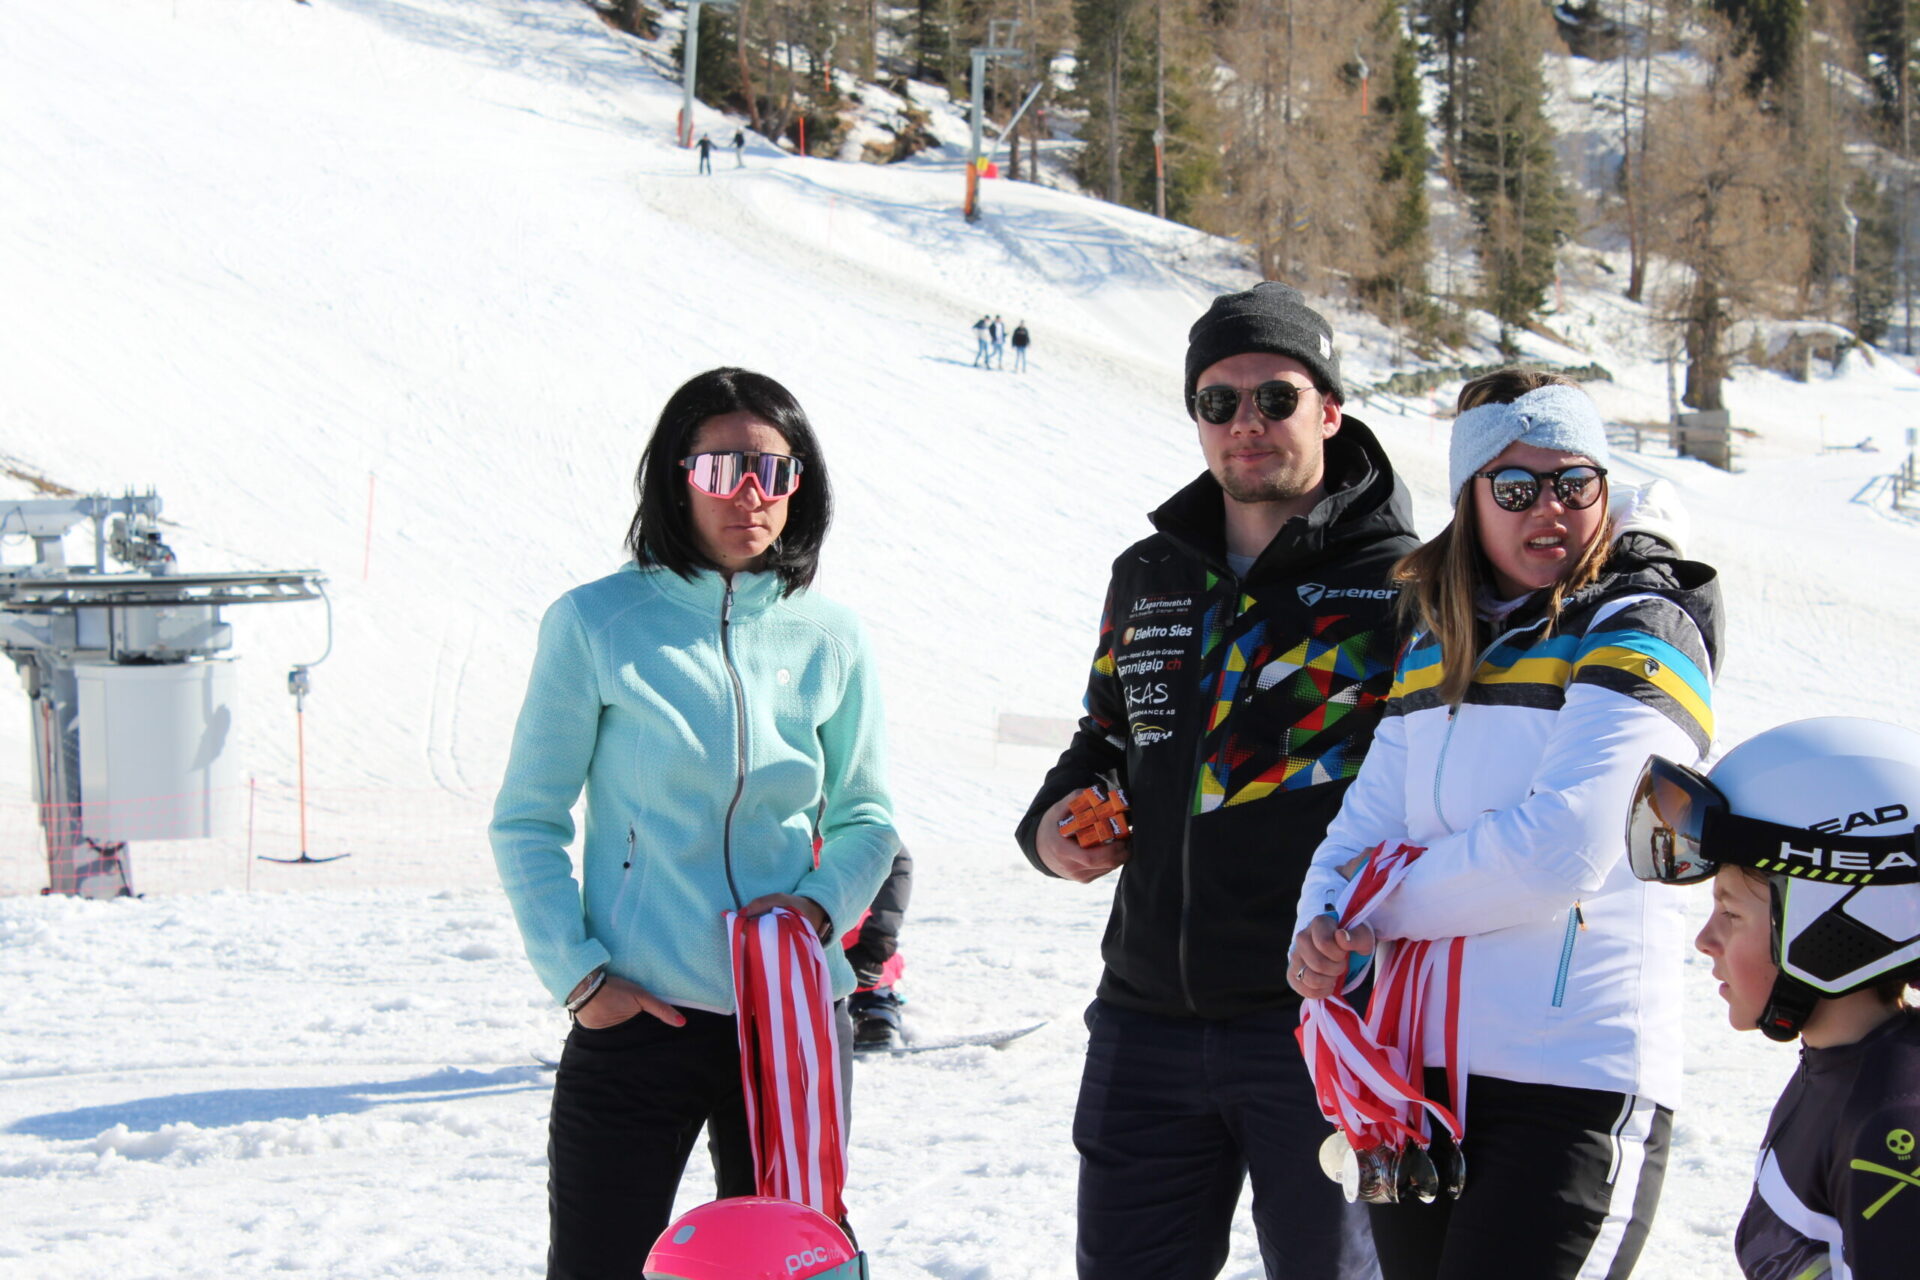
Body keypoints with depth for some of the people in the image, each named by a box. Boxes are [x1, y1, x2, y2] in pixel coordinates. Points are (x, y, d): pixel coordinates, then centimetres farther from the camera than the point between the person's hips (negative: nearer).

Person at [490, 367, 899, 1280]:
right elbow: (527, 823, 0)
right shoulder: (596, 623, -3)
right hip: (635, 1023, -3)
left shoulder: (829, 640, 5)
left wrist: (822, 901, -6)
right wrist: (577, 972, -9)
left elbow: (866, 818, 14)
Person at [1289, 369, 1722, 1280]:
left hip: (1576, 1079, -7)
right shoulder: (1434, 645, 14)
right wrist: (1319, 928, -10)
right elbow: (1367, 821, 11)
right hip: (1417, 1068, 7)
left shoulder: (1639, 636, -6)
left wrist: (1377, 906, -8)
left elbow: (1558, 850, -18)